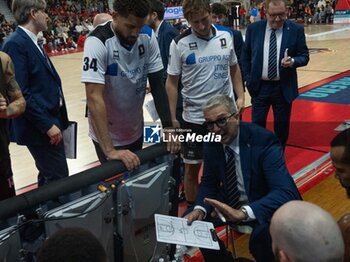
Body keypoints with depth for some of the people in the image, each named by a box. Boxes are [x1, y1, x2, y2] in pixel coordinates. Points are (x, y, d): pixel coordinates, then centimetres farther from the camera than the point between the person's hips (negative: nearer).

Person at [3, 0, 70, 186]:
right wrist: (47, 125, -21)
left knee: (49, 177, 18)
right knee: (59, 179, -5)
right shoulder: (15, 44, -16)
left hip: (51, 120, 10)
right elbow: (20, 93, -21)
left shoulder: (32, 42, 13)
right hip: (39, 127, -10)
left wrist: (55, 121, 16)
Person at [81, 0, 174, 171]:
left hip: (136, 131, 5)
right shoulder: (98, 42, -25)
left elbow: (157, 84, -5)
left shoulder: (148, 37, -10)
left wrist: (168, 126, -13)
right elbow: (94, 97, -30)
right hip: (107, 136, -5)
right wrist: (110, 151, -35)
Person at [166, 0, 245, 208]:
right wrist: (173, 118, -7)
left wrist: (240, 96, 4)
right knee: (192, 167, 9)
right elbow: (172, 82, -4)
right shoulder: (180, 44, -9)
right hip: (194, 117, -2)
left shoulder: (226, 36, 1)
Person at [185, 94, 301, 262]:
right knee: (196, 222, -8)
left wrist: (243, 213, -47)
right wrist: (200, 209, -19)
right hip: (231, 205, 6)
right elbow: (209, 182, 4)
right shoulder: (212, 142, -7)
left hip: (266, 207, -6)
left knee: (262, 235, -34)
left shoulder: (264, 141, -24)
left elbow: (284, 191, -33)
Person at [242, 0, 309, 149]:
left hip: (284, 88, 0)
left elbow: (304, 56, -2)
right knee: (257, 125, 7)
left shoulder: (296, 30, -6)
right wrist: (248, 79, 1)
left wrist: (292, 61, -24)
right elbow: (246, 56, 7)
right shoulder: (253, 29, -2)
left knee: (282, 126, 11)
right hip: (259, 87, 1)